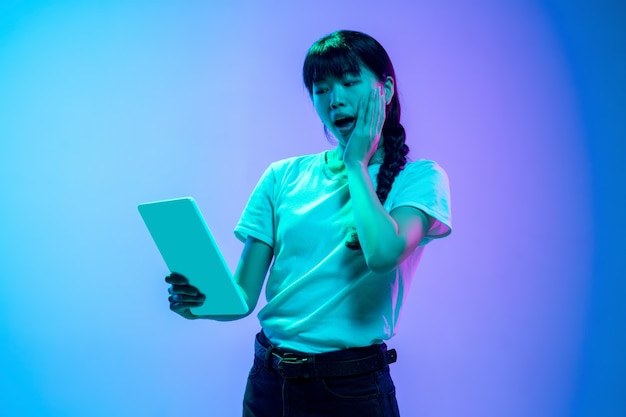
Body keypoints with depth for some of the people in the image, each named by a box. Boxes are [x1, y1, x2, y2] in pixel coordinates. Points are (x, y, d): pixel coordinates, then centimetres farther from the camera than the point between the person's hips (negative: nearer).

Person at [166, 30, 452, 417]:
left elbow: (383, 254, -24)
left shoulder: (419, 177, -3)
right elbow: (242, 296, 1)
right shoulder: (283, 177, 4)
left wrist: (356, 162, -10)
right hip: (268, 381, 3)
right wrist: (199, 299, -21)